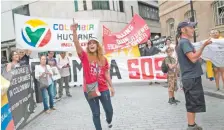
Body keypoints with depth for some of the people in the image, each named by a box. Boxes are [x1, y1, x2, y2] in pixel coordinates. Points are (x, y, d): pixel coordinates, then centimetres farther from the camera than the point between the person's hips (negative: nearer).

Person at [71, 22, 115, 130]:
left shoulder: (103, 59, 3)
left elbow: (106, 74, 9)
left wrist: (111, 86, 10)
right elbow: (77, 44, -20)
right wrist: (74, 31, -33)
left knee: (109, 110, 15)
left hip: (103, 89, 3)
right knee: (96, 113, 8)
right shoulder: (85, 57, -5)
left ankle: (109, 120, 50)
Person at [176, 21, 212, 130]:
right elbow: (193, 58, -25)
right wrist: (204, 45, -25)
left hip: (191, 77, 10)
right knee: (193, 104, -4)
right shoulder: (184, 42, -15)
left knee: (191, 104, 15)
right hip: (192, 78, -10)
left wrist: (198, 57, 25)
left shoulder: (182, 42, 17)